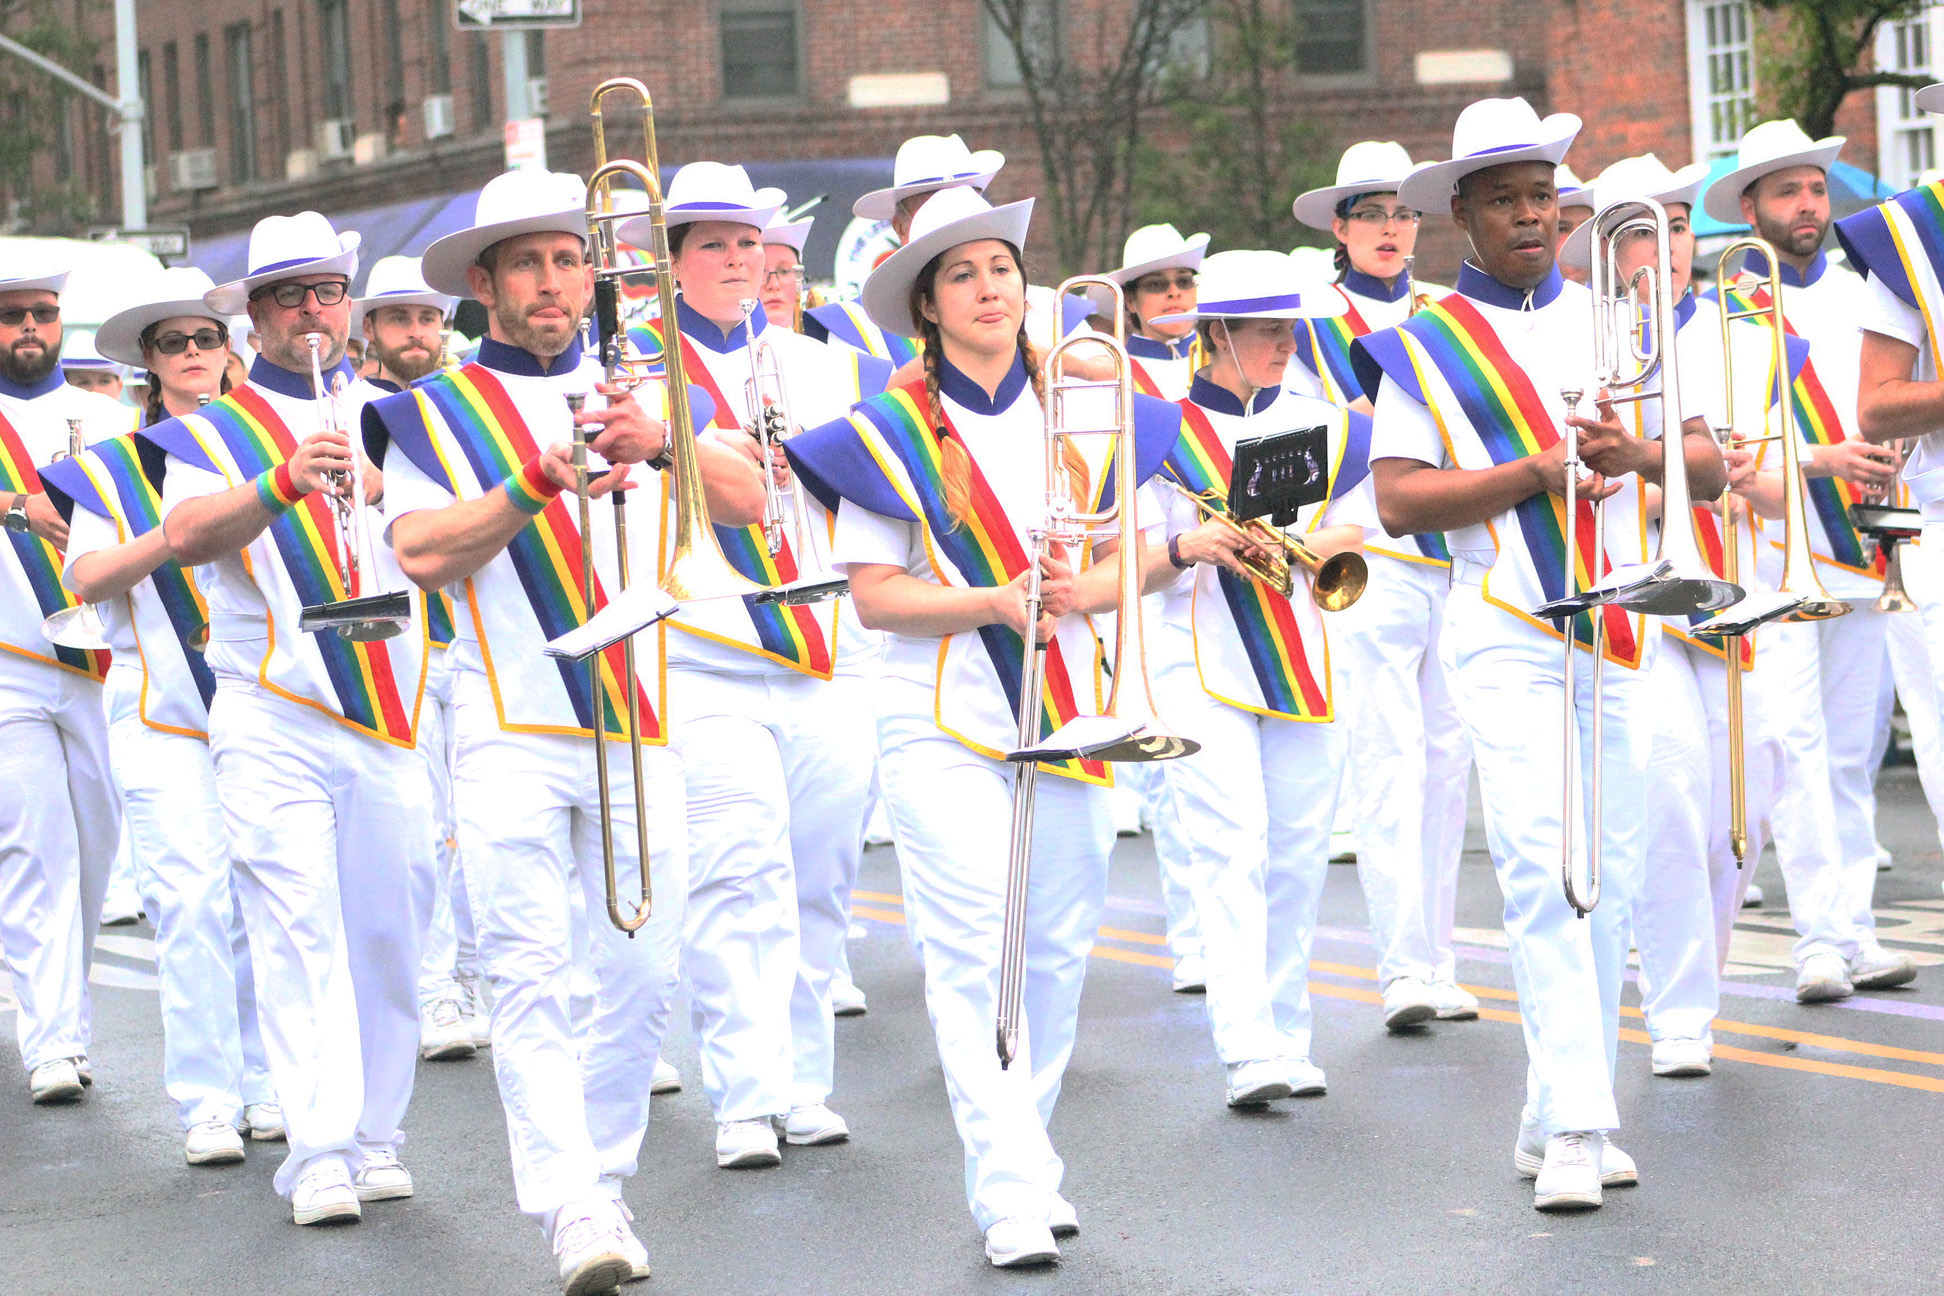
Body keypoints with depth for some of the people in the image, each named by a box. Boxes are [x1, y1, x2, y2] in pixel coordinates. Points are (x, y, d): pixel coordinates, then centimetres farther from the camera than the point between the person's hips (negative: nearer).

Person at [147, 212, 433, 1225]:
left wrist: (375, 487, -18)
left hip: (392, 715, 3)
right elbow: (184, 535, -12)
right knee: (296, 928, -12)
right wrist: (283, 482, -29)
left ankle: (374, 1133, 12)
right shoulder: (210, 434, 8)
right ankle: (318, 1152, -16)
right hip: (272, 716, -3)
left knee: (387, 931, 3)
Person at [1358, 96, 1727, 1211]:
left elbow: (1711, 466, 9)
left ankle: (1563, 1123, 14)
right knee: (1543, 868, -15)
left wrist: (1635, 454, -12)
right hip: (1505, 636, -4)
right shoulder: (1425, 343, 2)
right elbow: (1397, 500, -8)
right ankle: (1572, 1127, -18)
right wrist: (1536, 470, -15)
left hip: (1618, 628, 4)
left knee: (1612, 878, 5)